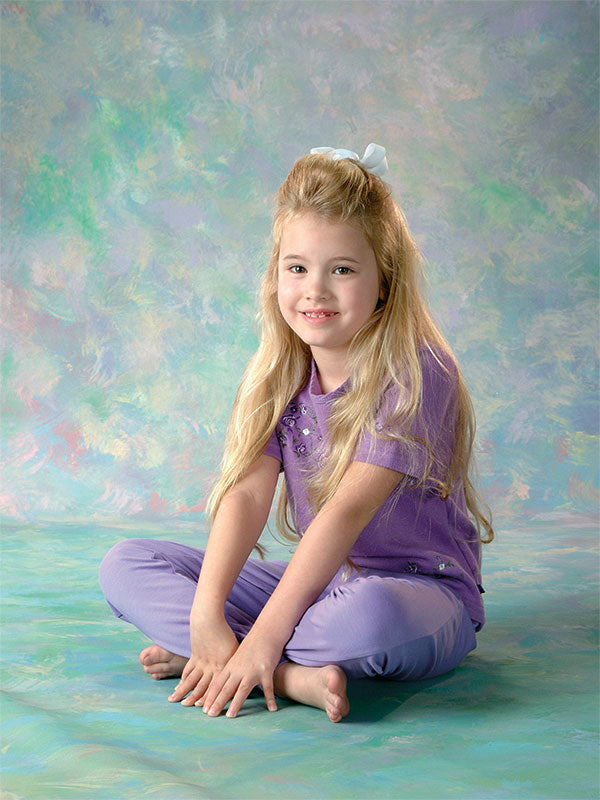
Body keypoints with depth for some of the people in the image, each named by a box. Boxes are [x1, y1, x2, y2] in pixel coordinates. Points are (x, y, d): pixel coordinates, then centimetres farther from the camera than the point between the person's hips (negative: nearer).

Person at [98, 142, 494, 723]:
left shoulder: (416, 372, -17)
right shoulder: (276, 375, 1)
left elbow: (347, 510, -25)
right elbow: (246, 492, -12)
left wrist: (264, 636, -29)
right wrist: (206, 613, -26)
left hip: (423, 591, -5)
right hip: (318, 583, 6)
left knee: (370, 611, -43)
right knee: (124, 565, -4)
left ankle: (203, 658, -18)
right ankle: (292, 675, -22)